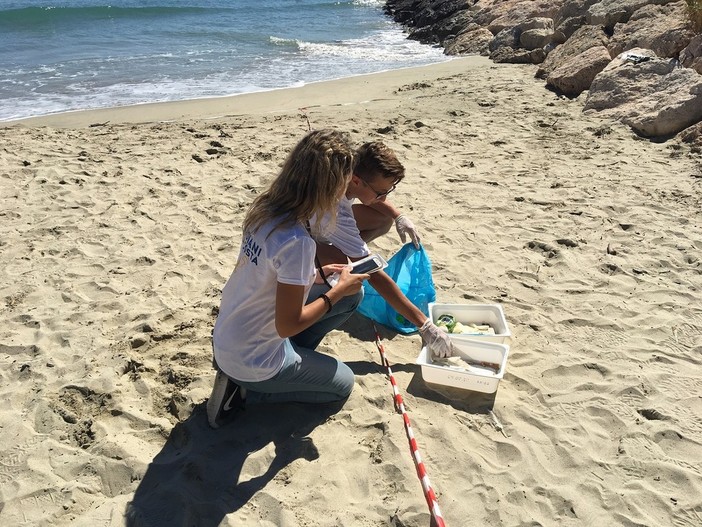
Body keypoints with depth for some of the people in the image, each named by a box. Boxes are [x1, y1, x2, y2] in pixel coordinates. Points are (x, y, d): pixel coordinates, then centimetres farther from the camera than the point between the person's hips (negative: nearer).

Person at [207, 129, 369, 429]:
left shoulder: (264, 207, -6)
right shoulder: (297, 241, -31)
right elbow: (288, 325, -24)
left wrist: (317, 274, 2)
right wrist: (337, 291, -13)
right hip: (252, 362, -8)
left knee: (353, 296, 10)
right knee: (343, 384, 17)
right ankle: (243, 391, 7)